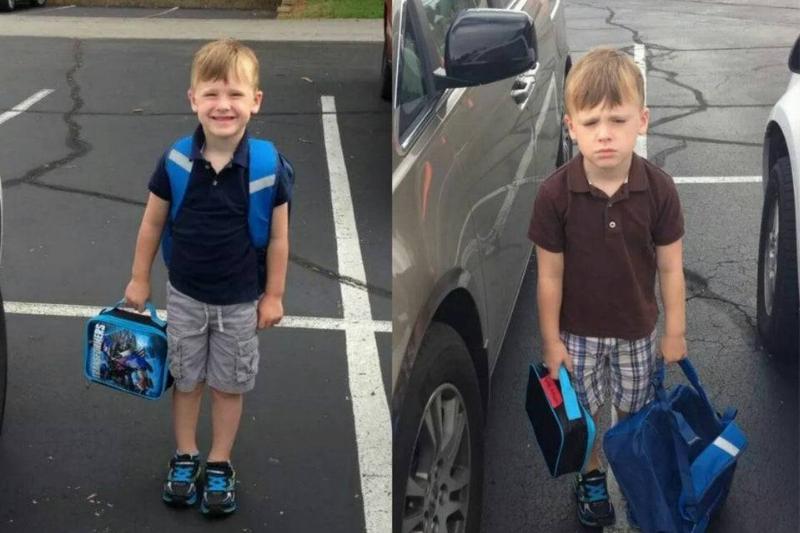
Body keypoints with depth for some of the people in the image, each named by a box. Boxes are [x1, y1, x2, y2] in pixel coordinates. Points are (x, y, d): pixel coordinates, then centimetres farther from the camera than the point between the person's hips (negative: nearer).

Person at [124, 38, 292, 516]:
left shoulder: (269, 166, -20)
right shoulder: (175, 162, -16)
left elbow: (278, 237, -9)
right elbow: (153, 223, -2)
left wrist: (273, 296, -3)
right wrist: (139, 279, 5)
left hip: (241, 301, -1)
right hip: (185, 296, 1)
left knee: (229, 385, 15)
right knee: (186, 380, 18)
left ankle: (220, 466, 33)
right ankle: (185, 458, 38)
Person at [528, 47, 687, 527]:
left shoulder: (659, 190, -21)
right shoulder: (555, 194, -24)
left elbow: (671, 268, -9)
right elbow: (551, 275, -13)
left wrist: (675, 332, -1)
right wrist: (552, 341, -6)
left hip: (638, 328, 1)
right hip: (578, 330, -1)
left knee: (635, 411, 20)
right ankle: (591, 478, 45)